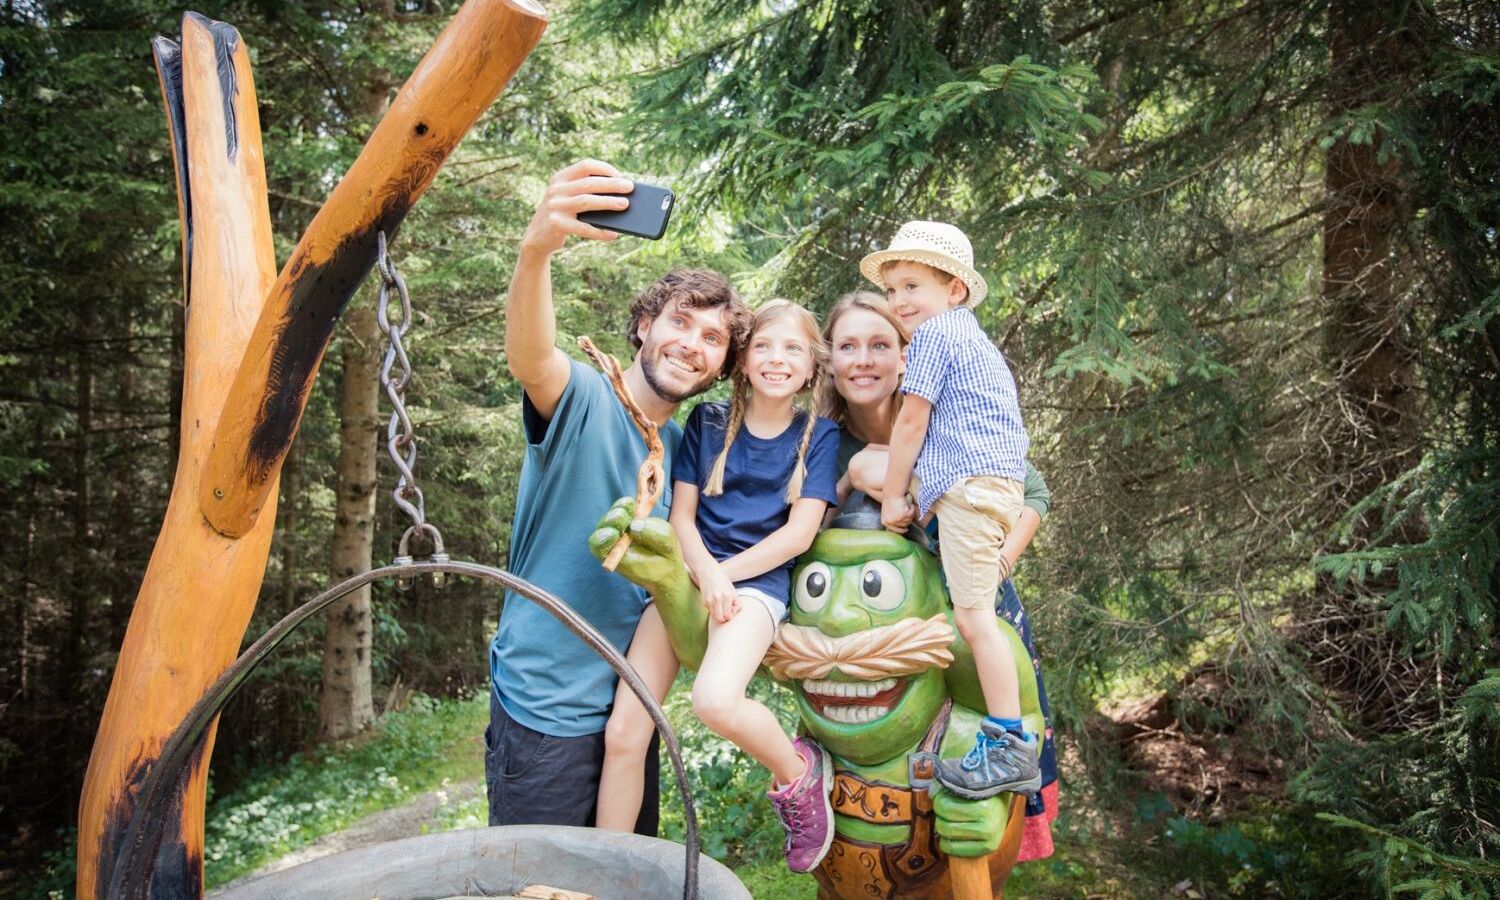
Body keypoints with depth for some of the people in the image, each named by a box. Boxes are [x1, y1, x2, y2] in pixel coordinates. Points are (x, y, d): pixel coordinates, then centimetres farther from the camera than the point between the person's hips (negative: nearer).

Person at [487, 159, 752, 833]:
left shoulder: (686, 449, 8)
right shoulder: (584, 399, -12)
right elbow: (530, 360, -36)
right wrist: (536, 249, -54)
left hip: (628, 702, 7)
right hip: (545, 708, -6)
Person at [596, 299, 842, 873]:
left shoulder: (818, 436, 5)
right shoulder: (707, 423, 10)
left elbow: (800, 532, -3)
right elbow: (681, 515, 7)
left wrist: (724, 575, -9)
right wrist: (705, 574, -12)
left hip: (758, 579, -3)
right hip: (688, 572, 3)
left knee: (716, 701, -32)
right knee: (622, 733, -9)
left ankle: (799, 773, -1)